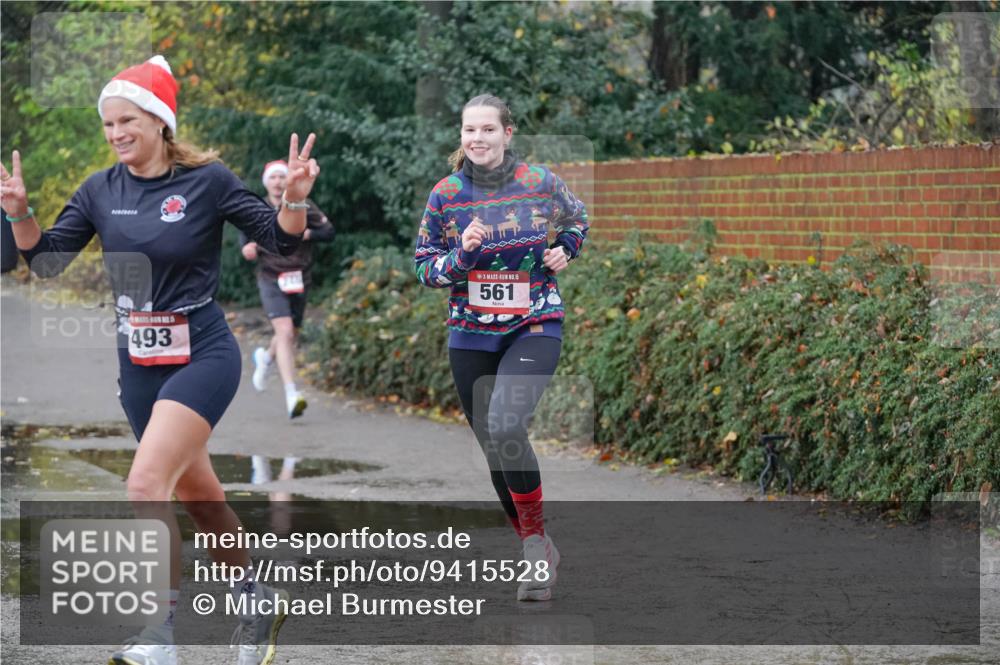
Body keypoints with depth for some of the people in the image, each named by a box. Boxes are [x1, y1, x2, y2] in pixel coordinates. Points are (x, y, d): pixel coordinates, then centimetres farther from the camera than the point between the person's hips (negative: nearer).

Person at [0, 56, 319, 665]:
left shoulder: (207, 180, -10)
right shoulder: (101, 191, 3)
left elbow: (281, 241, -6)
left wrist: (295, 200, -26)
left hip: (202, 355, -6)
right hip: (139, 361, 6)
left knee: (146, 484, -21)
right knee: (196, 494, 17)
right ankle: (258, 602, 37)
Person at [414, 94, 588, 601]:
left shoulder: (541, 183, -4)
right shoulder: (446, 194, -2)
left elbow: (576, 218, 17)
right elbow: (424, 267, 2)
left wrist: (565, 250, -1)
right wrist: (462, 253, -16)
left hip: (535, 327, -3)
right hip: (471, 335, 3)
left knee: (505, 427, -25)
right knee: (493, 448, 7)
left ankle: (535, 535, -7)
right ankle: (538, 556, 23)